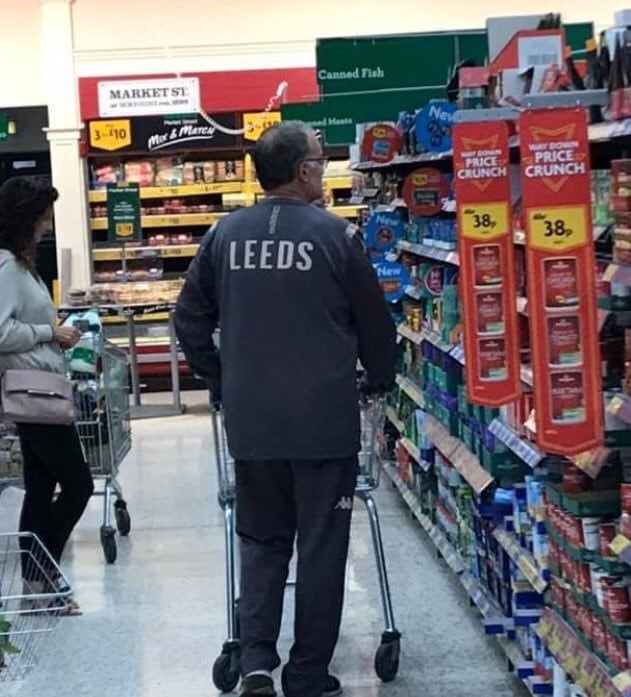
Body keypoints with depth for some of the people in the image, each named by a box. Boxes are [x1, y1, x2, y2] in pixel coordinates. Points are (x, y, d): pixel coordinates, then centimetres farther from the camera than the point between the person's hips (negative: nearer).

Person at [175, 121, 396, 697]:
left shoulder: (225, 234, 3)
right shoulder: (335, 234, -7)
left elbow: (190, 319, 9)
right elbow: (376, 324, 1)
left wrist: (220, 379, 23)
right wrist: (381, 380, 20)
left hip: (250, 418, 4)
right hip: (325, 418, -3)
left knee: (261, 539, 17)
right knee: (321, 546, 7)